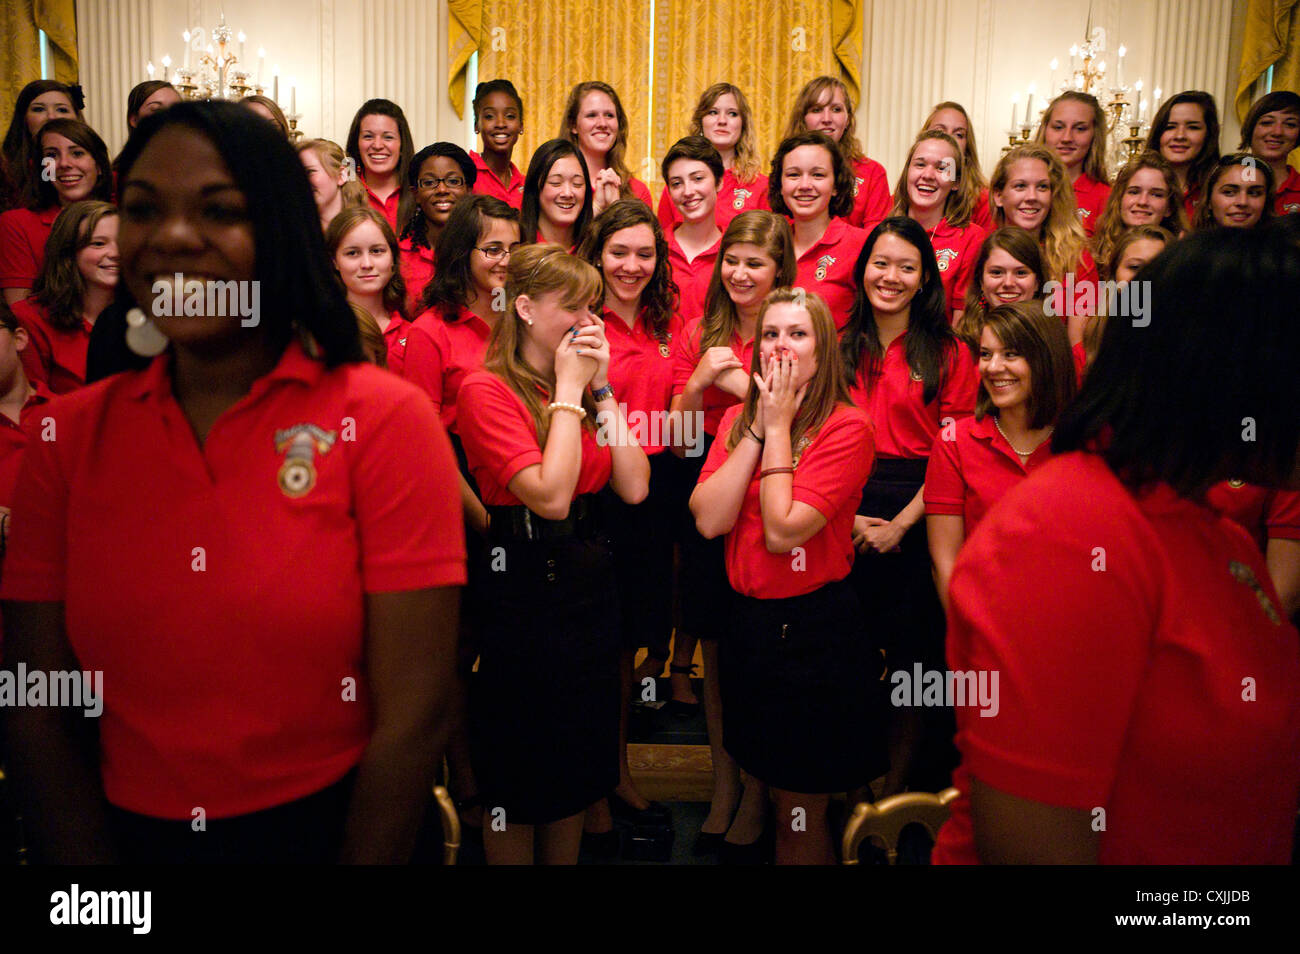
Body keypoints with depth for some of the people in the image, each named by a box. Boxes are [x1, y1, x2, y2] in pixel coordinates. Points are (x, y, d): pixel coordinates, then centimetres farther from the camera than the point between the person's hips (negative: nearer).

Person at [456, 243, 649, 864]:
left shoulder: (585, 384, 8)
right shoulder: (486, 390, -12)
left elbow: (634, 487, -3)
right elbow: (551, 495, -24)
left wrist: (600, 387, -5)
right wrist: (568, 390, -16)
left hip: (590, 580, 7)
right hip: (524, 586, -7)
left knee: (580, 765, 19)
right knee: (519, 772, 10)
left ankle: (566, 855, 37)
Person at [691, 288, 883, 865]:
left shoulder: (847, 428, -14)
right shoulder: (738, 418, 4)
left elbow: (782, 531, -24)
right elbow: (708, 520, -11)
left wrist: (779, 427, -17)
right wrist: (758, 429, -14)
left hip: (817, 628, -5)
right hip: (749, 619, 6)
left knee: (800, 815, 9)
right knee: (774, 791, 22)